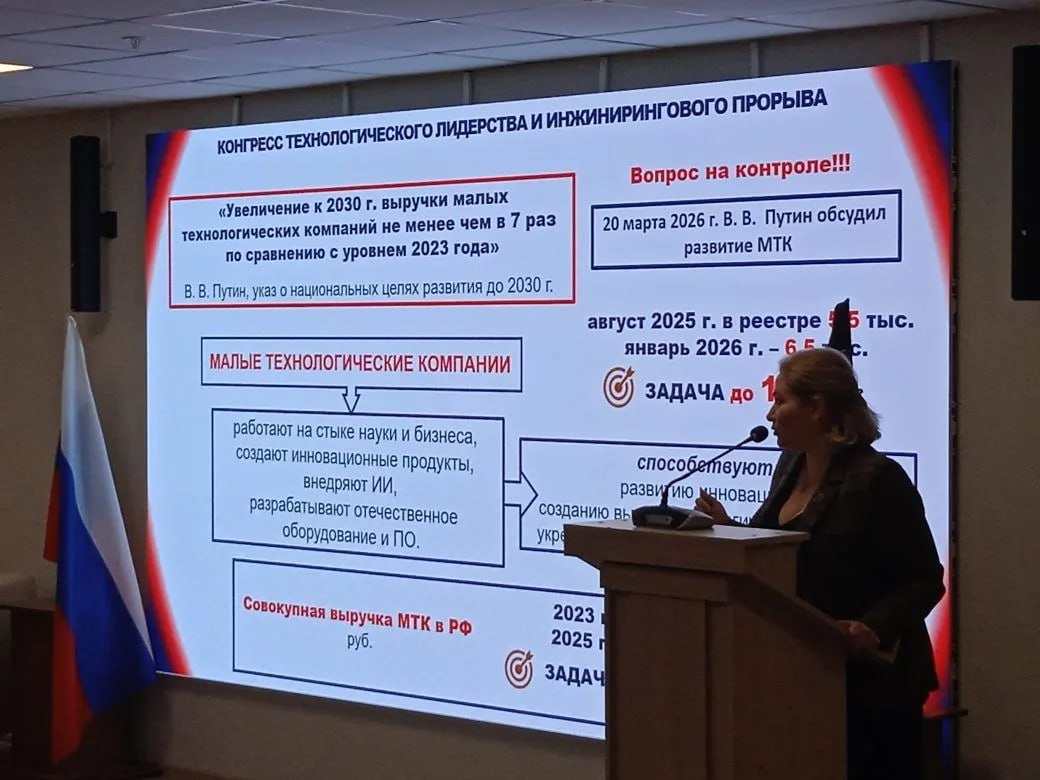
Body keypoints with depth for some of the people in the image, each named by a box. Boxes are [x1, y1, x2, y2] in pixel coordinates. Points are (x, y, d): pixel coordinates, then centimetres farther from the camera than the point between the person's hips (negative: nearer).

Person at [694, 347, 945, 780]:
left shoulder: (877, 478, -17)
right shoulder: (792, 464, 8)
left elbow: (924, 582, -17)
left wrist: (875, 628, -32)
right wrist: (726, 528, 2)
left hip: (868, 683, -8)